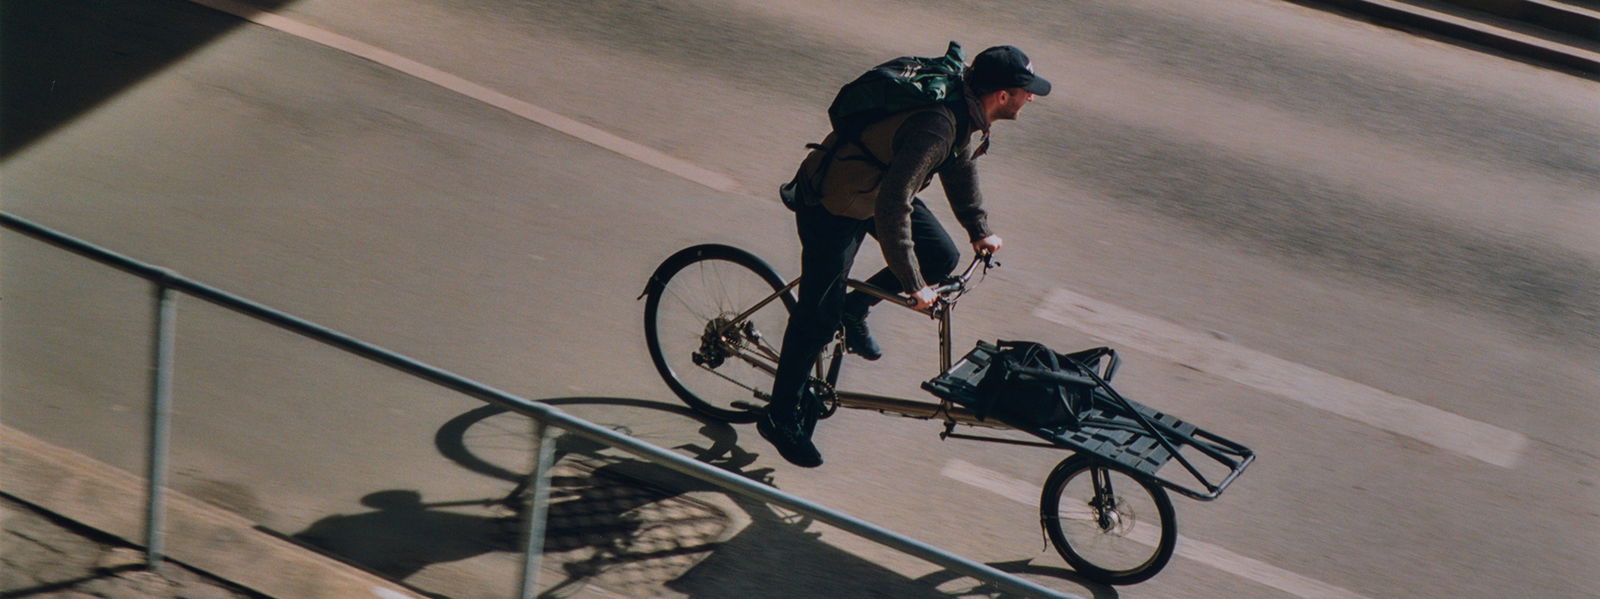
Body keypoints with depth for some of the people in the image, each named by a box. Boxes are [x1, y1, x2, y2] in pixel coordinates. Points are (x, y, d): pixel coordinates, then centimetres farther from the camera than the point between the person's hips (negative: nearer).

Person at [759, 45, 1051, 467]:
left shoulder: (971, 114, -8)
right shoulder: (936, 127, -37)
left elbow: (960, 163, 15)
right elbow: (892, 207, -39)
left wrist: (979, 228, 16)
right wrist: (913, 285, -33)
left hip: (881, 188, 9)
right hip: (832, 202, -9)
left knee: (942, 258, 3)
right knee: (819, 314, -1)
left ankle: (854, 309, 22)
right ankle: (781, 417, 14)